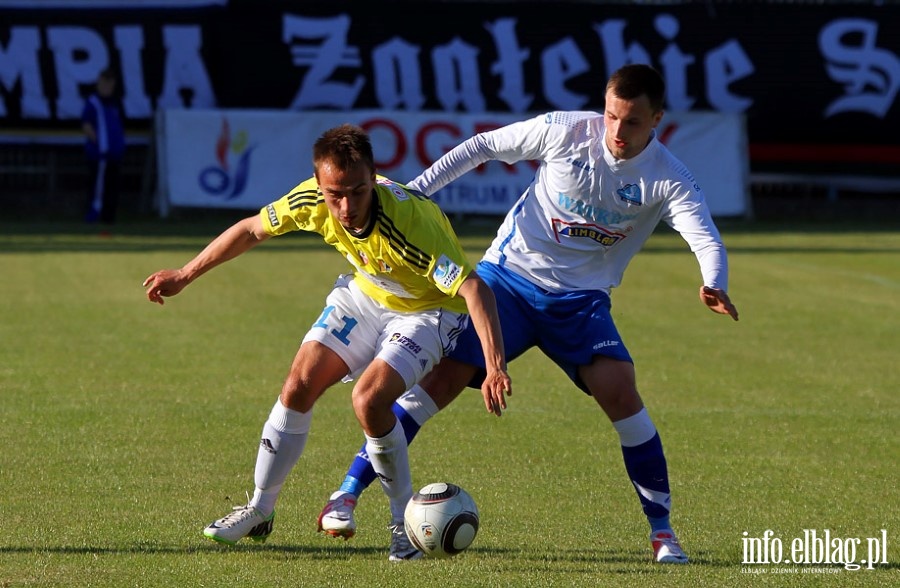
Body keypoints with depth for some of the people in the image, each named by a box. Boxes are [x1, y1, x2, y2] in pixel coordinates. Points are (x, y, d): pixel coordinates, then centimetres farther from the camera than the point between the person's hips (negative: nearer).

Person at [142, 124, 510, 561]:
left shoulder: (410, 220, -40)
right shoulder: (311, 201, -23)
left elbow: (474, 288, -44)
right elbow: (251, 230, -3)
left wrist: (495, 365, -55)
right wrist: (184, 276, 4)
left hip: (428, 309, -5)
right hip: (365, 293, 5)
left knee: (369, 399, -25)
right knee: (299, 384, -5)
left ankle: (405, 522, -3)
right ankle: (259, 510, 15)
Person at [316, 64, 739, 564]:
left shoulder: (669, 180, -11)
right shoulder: (565, 131, -11)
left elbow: (704, 237, -24)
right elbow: (483, 146, 1)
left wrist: (713, 285, -46)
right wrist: (416, 189, -1)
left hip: (580, 300, 0)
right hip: (508, 275, 0)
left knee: (620, 392, -20)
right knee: (441, 379, -10)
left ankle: (662, 530, -6)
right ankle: (347, 494, -1)